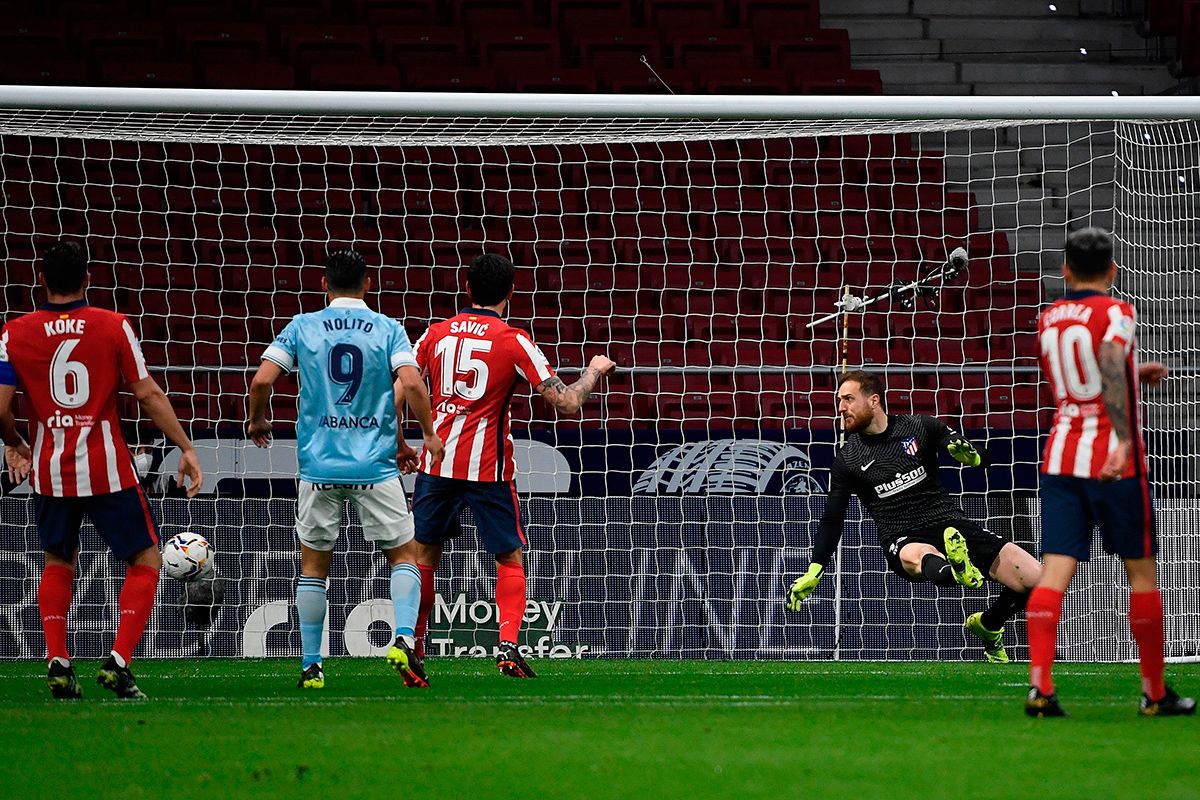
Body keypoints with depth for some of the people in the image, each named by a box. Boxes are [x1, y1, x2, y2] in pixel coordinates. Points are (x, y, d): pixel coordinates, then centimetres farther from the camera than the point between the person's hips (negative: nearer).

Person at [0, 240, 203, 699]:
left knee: (58, 562, 23)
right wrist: (186, 448, 1)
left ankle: (57, 662, 8)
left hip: (50, 471, 2)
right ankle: (119, 661, -7)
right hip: (108, 469, -2)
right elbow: (147, 394, -6)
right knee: (146, 561, 9)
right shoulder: (113, 326, -4)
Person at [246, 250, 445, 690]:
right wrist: (429, 435, 2)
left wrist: (256, 422, 16)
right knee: (403, 555, 12)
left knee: (313, 566, 12)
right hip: (377, 467, -1)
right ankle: (404, 639, -11)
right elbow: (412, 385, -11)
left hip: (319, 467, 1)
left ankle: (310, 666, 10)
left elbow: (261, 380, -3)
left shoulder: (302, 327, 4)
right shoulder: (389, 330, 1)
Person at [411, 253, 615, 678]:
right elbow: (567, 402, -8)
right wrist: (594, 371, 10)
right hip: (488, 466, -3)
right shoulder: (514, 342, -6)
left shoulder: (436, 333, 5)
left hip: (437, 462, 3)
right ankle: (508, 645, -9)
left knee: (424, 554, 16)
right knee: (510, 558, 7)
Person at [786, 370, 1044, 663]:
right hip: (903, 540, -2)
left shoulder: (920, 427, 6)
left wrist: (968, 454, -18)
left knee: (1035, 580, -11)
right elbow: (832, 520, 12)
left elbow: (979, 459, 7)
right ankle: (954, 570, -76)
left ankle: (987, 626, 15)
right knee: (917, 556, -42)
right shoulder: (847, 460, 6)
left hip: (951, 525, 2)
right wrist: (813, 573, 6)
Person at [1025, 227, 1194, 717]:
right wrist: (1125, 439, -32)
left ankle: (1039, 685, -20)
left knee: (1055, 571, -3)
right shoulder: (1115, 313, -7)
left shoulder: (1049, 319, 12)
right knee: (1141, 571, 8)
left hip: (1060, 456, 5)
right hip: (1113, 461, -5)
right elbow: (1111, 369, -25)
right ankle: (1154, 692, 13)